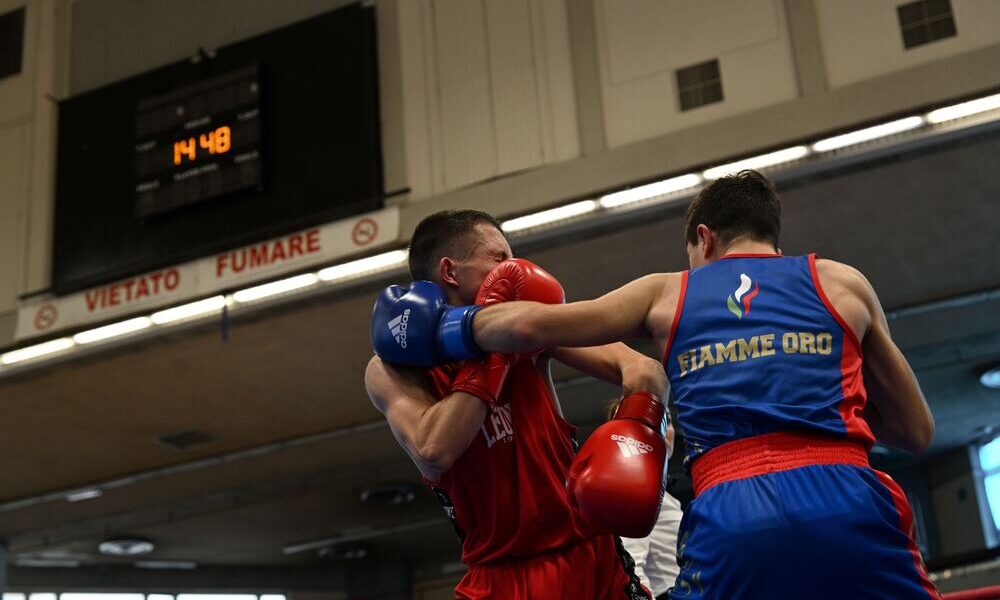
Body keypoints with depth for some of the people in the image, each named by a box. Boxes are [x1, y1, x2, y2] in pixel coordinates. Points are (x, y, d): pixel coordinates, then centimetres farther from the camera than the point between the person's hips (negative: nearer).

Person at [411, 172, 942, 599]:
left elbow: (530, 325, 10)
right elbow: (917, 432, 24)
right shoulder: (842, 282, 20)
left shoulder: (668, 293, 20)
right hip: (846, 504, 0)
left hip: (729, 520, 0)